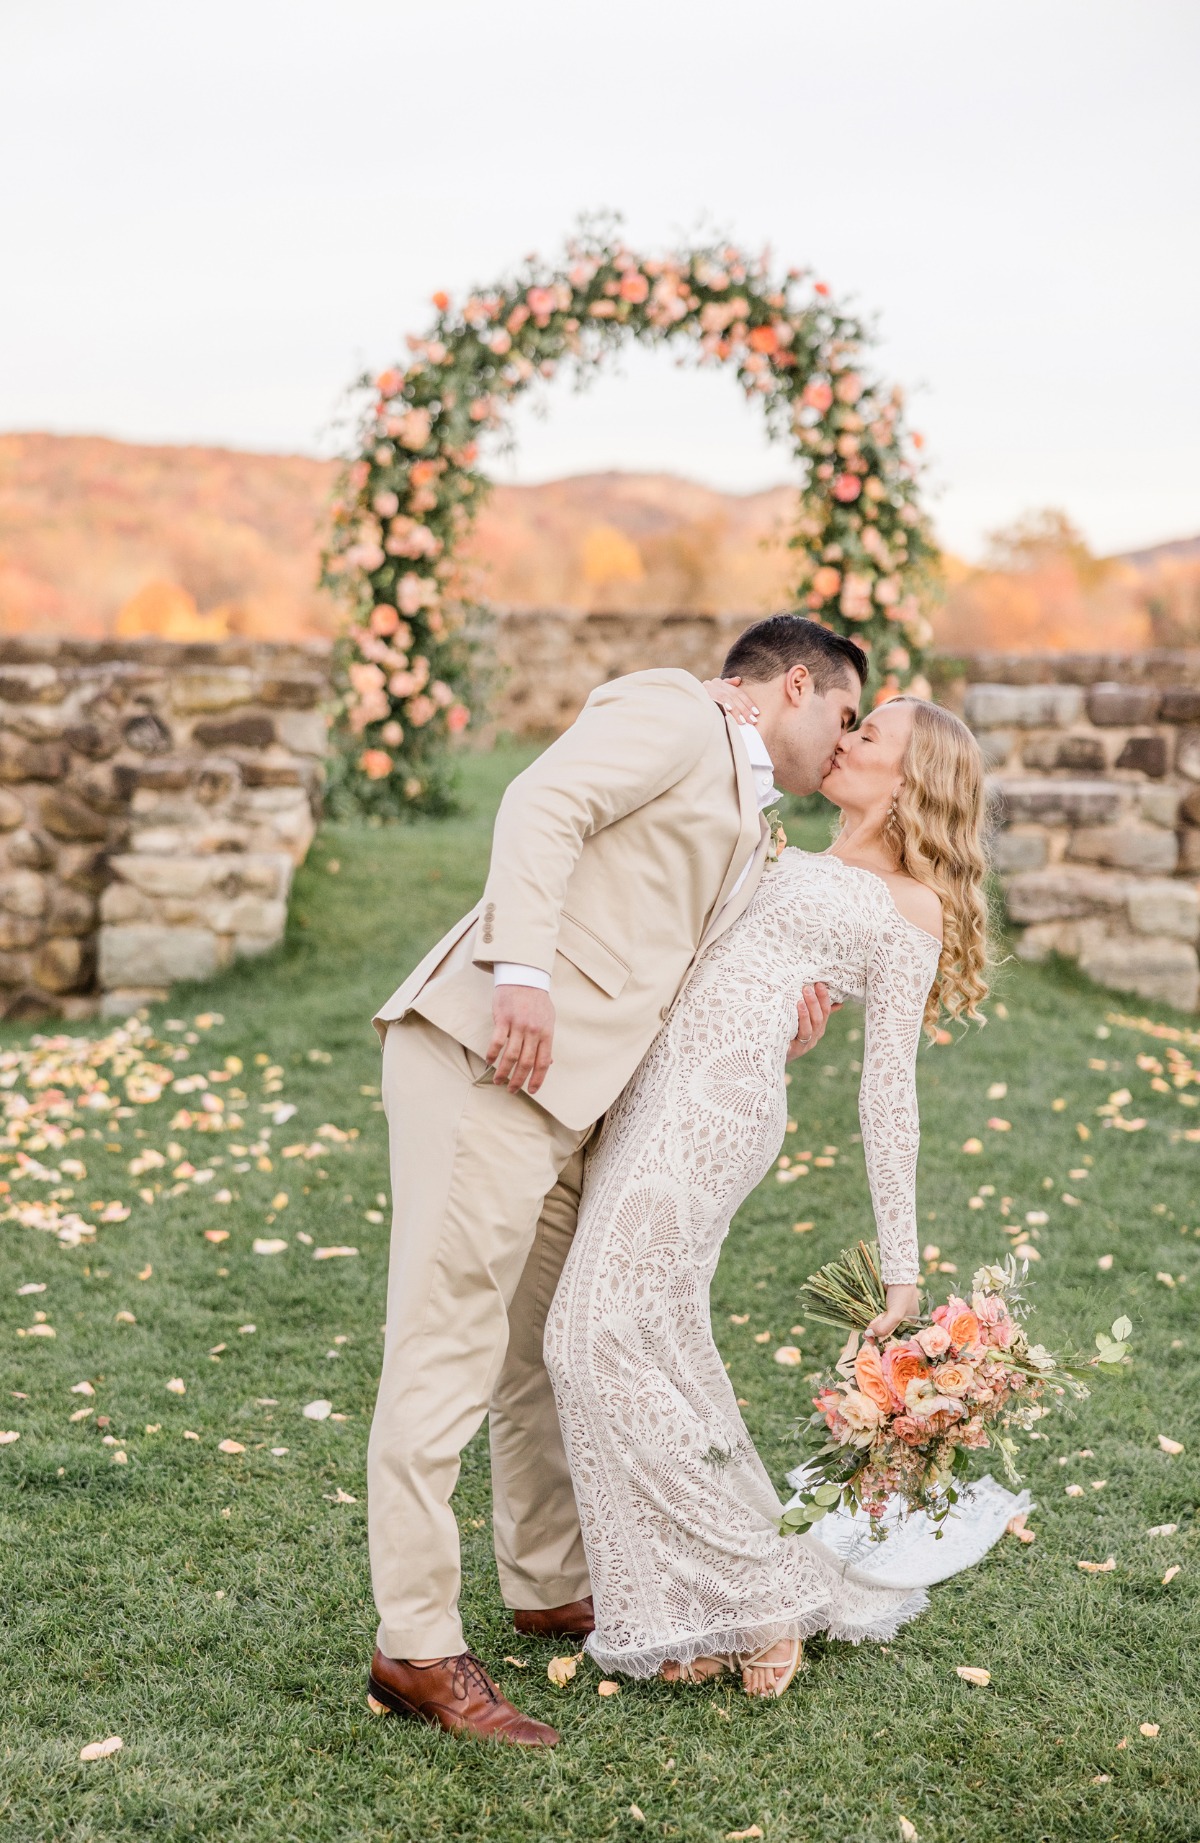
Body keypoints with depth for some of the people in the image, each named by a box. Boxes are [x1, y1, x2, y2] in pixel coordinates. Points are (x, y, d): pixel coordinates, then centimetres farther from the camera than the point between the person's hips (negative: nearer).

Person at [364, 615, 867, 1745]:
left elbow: (675, 1013, 27)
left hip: (566, 1101, 10)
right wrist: (523, 968, -26)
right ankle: (416, 1650, -5)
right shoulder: (671, 711, 1)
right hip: (484, 1051, -10)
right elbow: (541, 805, -15)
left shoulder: (749, 835, 28)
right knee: (450, 1348, -9)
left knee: (549, 1350, 19)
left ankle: (550, 1588, 34)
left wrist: (775, 1036, 9)